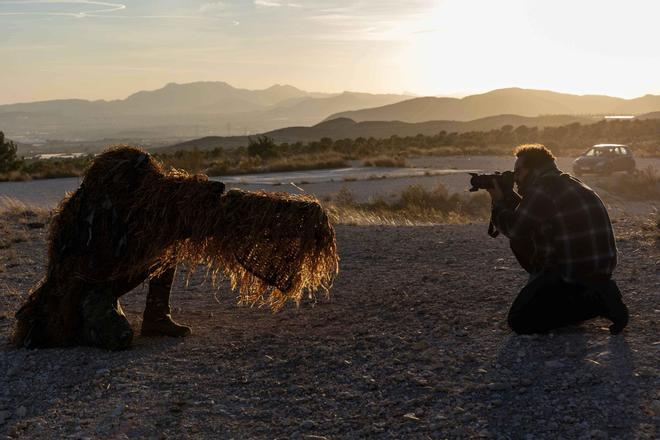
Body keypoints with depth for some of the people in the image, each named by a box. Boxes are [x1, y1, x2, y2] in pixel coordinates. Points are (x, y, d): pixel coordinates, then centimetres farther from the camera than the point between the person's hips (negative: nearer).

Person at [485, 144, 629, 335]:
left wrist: (498, 203, 10)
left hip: (576, 273, -10)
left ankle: (597, 301, -10)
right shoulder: (568, 183, 15)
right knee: (521, 243, 21)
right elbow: (526, 217, 24)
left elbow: (514, 230, -5)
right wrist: (507, 197, 17)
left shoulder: (541, 192, -16)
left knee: (518, 321, -7)